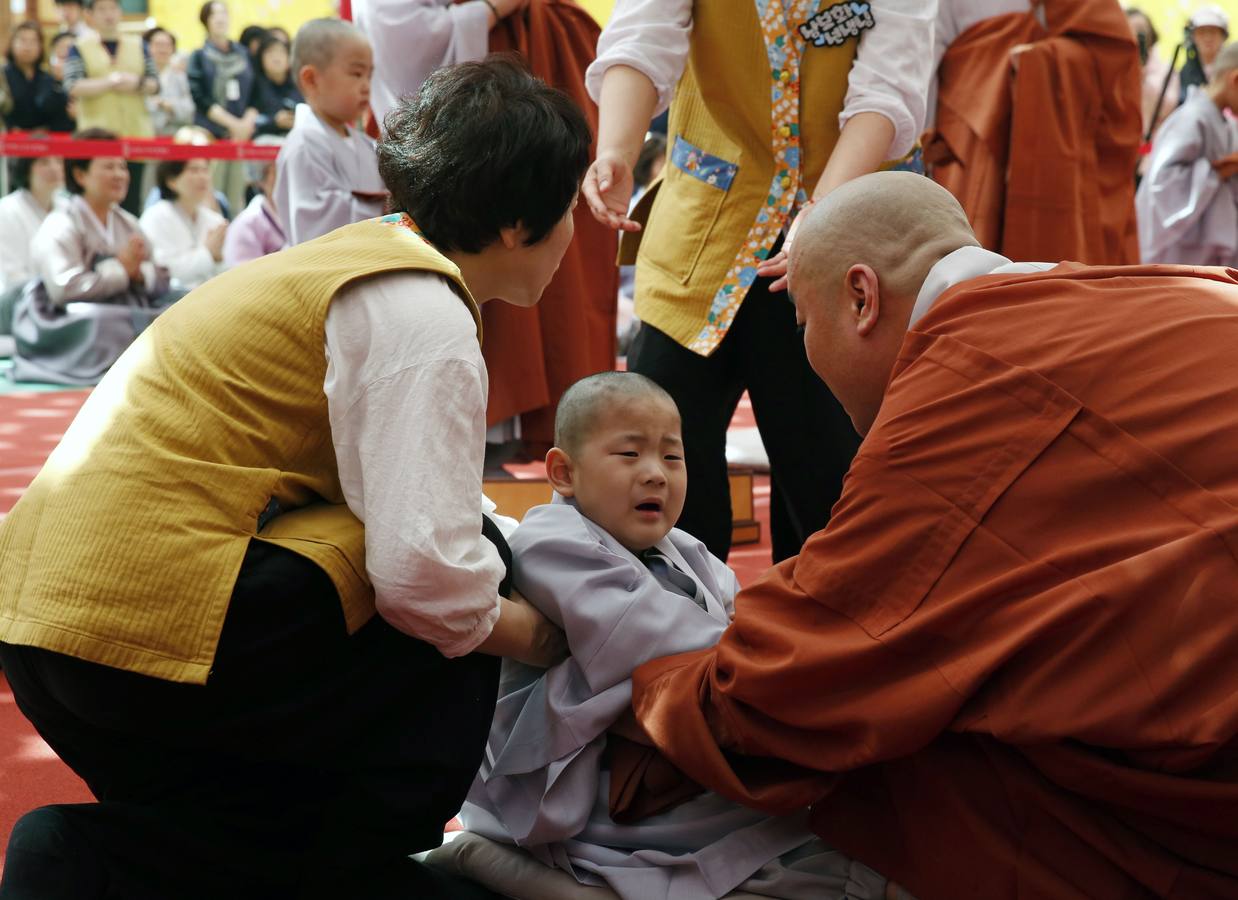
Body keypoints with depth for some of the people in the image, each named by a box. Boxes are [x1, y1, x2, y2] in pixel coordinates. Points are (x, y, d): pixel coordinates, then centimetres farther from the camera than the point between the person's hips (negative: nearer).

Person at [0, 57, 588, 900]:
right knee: (457, 615, 5)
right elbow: (426, 569, -19)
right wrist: (537, 632, 1)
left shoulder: (358, 257, 19)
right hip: (161, 624, -10)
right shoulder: (421, 314, -10)